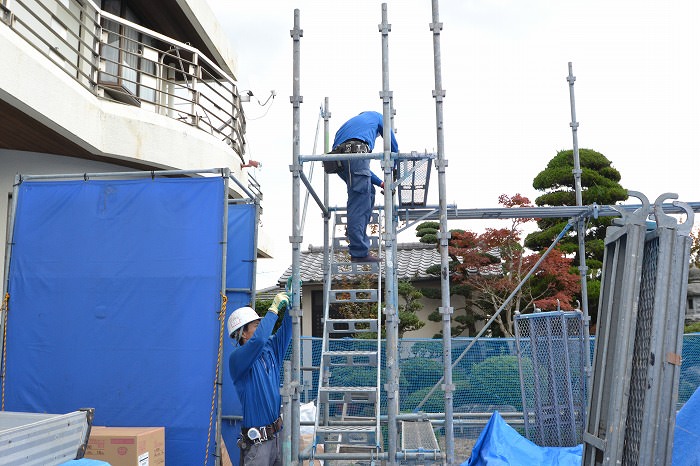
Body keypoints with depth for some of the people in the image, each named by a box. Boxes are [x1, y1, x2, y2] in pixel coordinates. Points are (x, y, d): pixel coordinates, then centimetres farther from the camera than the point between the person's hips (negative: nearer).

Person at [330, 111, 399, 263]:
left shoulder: (350, 123, 43)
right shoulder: (377, 117, 30)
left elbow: (360, 167, 40)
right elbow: (393, 146, 29)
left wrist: (381, 184, 41)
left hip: (338, 156, 7)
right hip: (355, 152, -7)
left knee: (369, 192, 19)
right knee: (358, 205, -9)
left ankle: (361, 243, 18)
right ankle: (359, 253, -11)